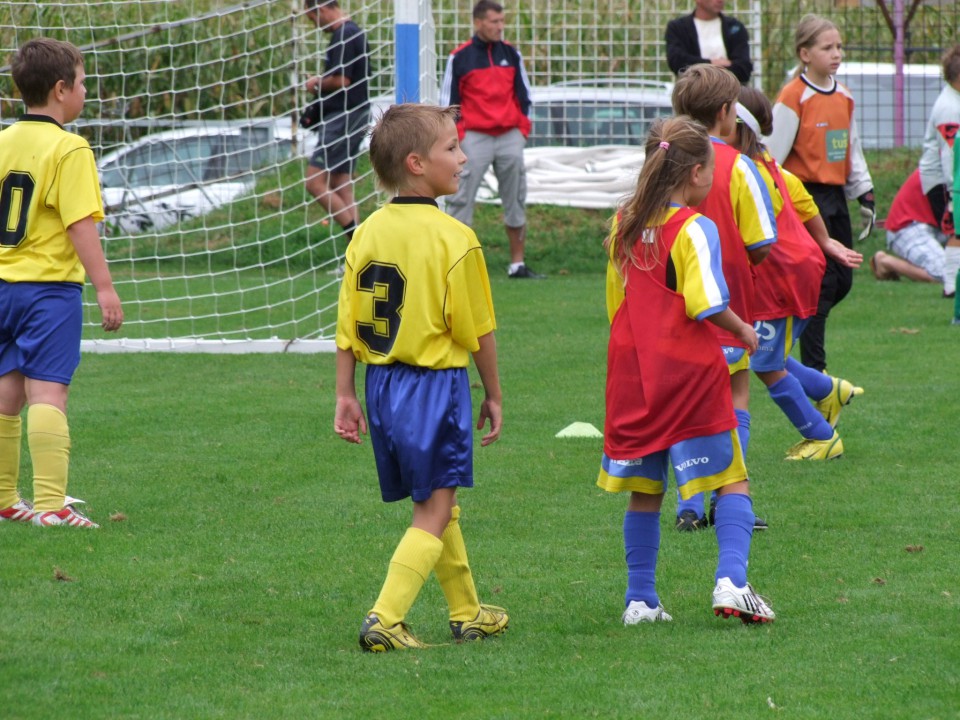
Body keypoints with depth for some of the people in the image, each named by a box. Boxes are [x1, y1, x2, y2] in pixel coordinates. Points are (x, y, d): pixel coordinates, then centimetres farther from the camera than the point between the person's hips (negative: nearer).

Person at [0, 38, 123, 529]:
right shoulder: (69, 150, -12)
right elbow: (81, 225, -18)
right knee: (47, 392, -11)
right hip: (50, 286, -7)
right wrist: (105, 288, -17)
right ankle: (50, 503, -17)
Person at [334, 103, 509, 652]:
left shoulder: (367, 234, 2)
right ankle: (385, 618, -12)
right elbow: (478, 331, -9)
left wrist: (346, 396, 10)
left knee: (439, 505, 19)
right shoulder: (454, 239, -15)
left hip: (383, 382, 7)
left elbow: (348, 328, 3)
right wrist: (494, 396, 4)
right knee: (434, 513, -1)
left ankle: (467, 612, 31)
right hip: (436, 382, -7)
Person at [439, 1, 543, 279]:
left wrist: (523, 127, 7)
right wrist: (455, 135, -6)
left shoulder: (511, 54, 9)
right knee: (461, 200, -7)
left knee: (516, 201, 7)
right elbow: (448, 100, 0)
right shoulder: (460, 57, -2)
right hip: (474, 138, -4)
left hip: (510, 138, 4)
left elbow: (523, 93, 15)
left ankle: (518, 264, 14)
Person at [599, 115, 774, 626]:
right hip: (689, 373, -6)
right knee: (731, 481, 2)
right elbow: (706, 304, -20)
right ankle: (730, 580, -13)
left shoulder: (626, 225, 8)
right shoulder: (694, 229, -13)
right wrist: (743, 332, -3)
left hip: (633, 372, 6)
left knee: (644, 492, 12)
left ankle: (640, 599, 12)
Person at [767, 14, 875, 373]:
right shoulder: (793, 98, -12)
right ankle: (814, 370, -2)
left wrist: (865, 194, 15)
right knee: (820, 284, -8)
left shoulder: (843, 97, 10)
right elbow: (773, 155, -12)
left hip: (835, 196, 8)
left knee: (842, 281, 8)